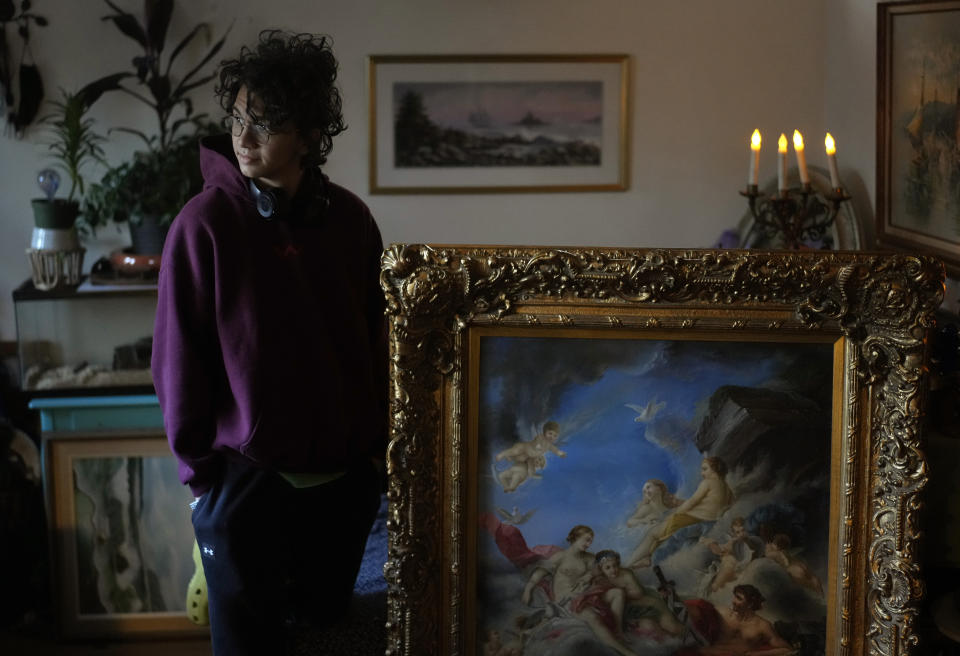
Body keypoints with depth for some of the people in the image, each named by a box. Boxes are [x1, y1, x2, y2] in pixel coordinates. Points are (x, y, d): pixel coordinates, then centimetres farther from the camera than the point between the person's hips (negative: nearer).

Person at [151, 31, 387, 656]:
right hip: (246, 480, -3)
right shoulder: (206, 223, -11)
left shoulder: (350, 219, -1)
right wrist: (200, 467, -5)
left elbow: (375, 339, 8)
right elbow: (179, 359, -8)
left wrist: (377, 438, 8)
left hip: (345, 477, 4)